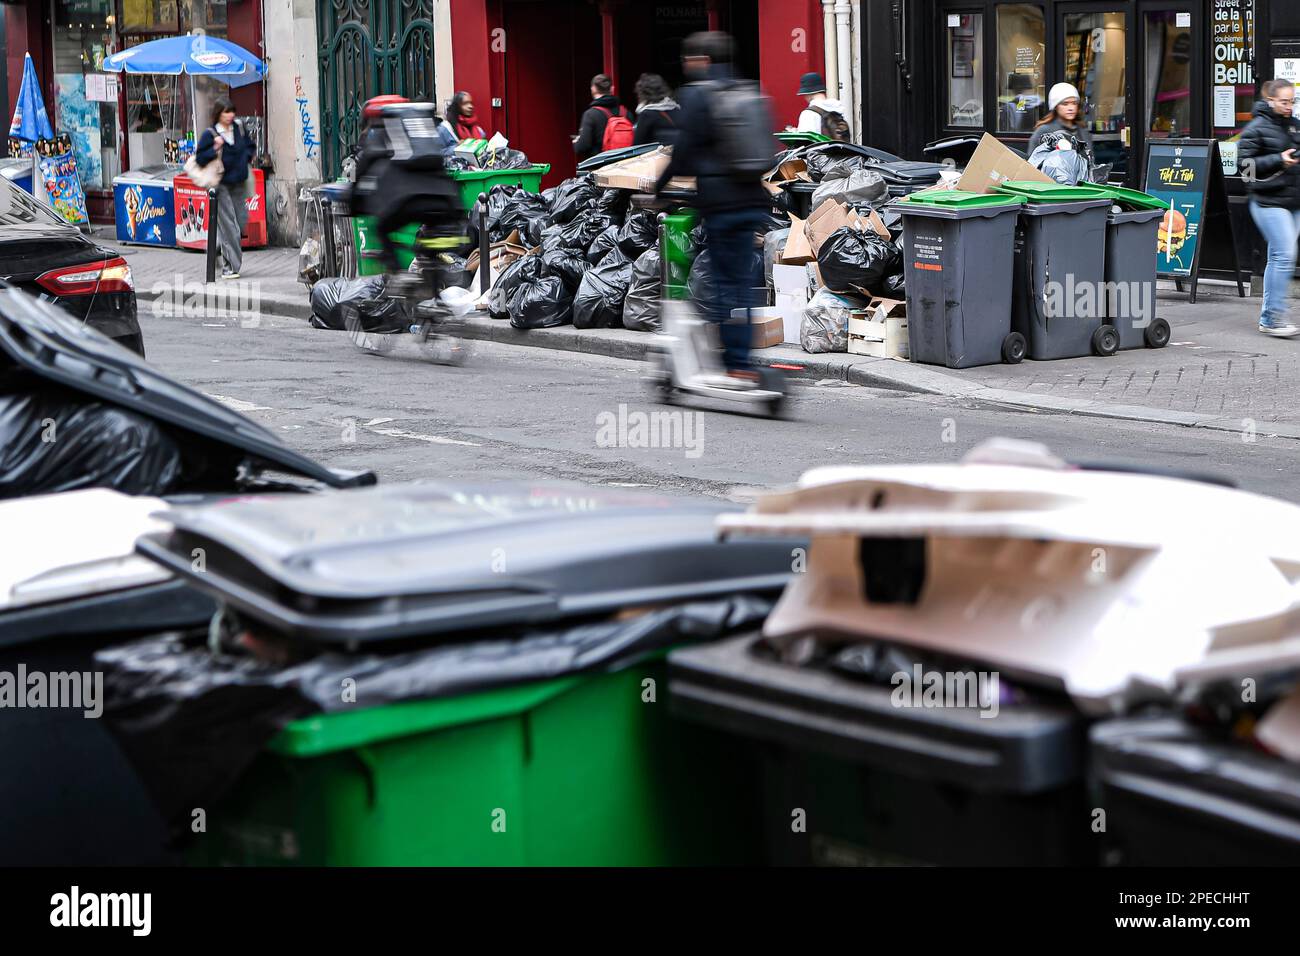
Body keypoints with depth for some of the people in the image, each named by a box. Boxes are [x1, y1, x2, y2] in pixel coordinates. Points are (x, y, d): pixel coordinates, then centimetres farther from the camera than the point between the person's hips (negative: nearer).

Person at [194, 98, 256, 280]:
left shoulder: (239, 128, 5)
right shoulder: (210, 134, -9)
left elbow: (250, 146, 21)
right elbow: (199, 158, -9)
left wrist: (246, 157, 3)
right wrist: (215, 149, -21)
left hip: (239, 183, 6)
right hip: (221, 185, -6)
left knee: (241, 220, 7)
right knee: (228, 225, -7)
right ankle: (229, 267, -3)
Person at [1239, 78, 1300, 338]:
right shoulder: (1256, 128, -6)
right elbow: (1245, 162, -11)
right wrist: (1278, 161, -19)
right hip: (1269, 201, -8)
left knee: (1277, 258, 10)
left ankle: (1268, 318, 16)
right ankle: (1275, 317, -10)